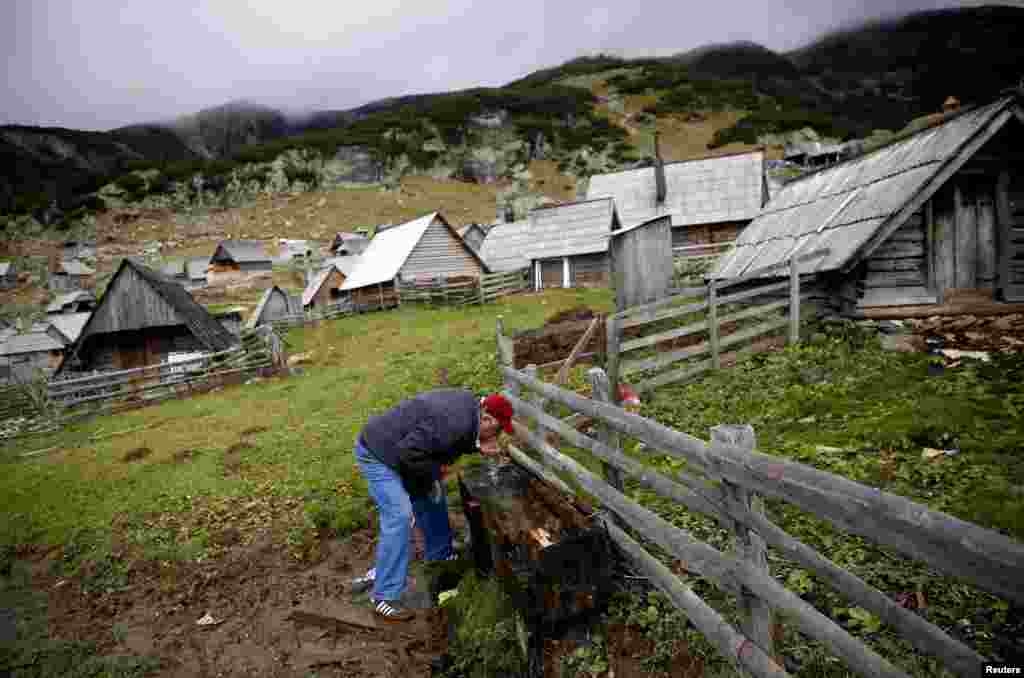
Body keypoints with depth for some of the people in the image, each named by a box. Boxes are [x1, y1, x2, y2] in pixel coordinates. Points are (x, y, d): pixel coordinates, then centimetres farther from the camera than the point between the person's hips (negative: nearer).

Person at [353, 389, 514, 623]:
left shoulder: (469, 404, -5)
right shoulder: (455, 422, -34)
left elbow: (454, 442, 9)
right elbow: (409, 452, -35)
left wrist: (477, 446, -8)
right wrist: (432, 476, -19)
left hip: (399, 449, 10)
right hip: (377, 454, -10)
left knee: (432, 499, 18)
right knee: (399, 516, -17)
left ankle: (440, 558, 37)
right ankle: (385, 597, -6)